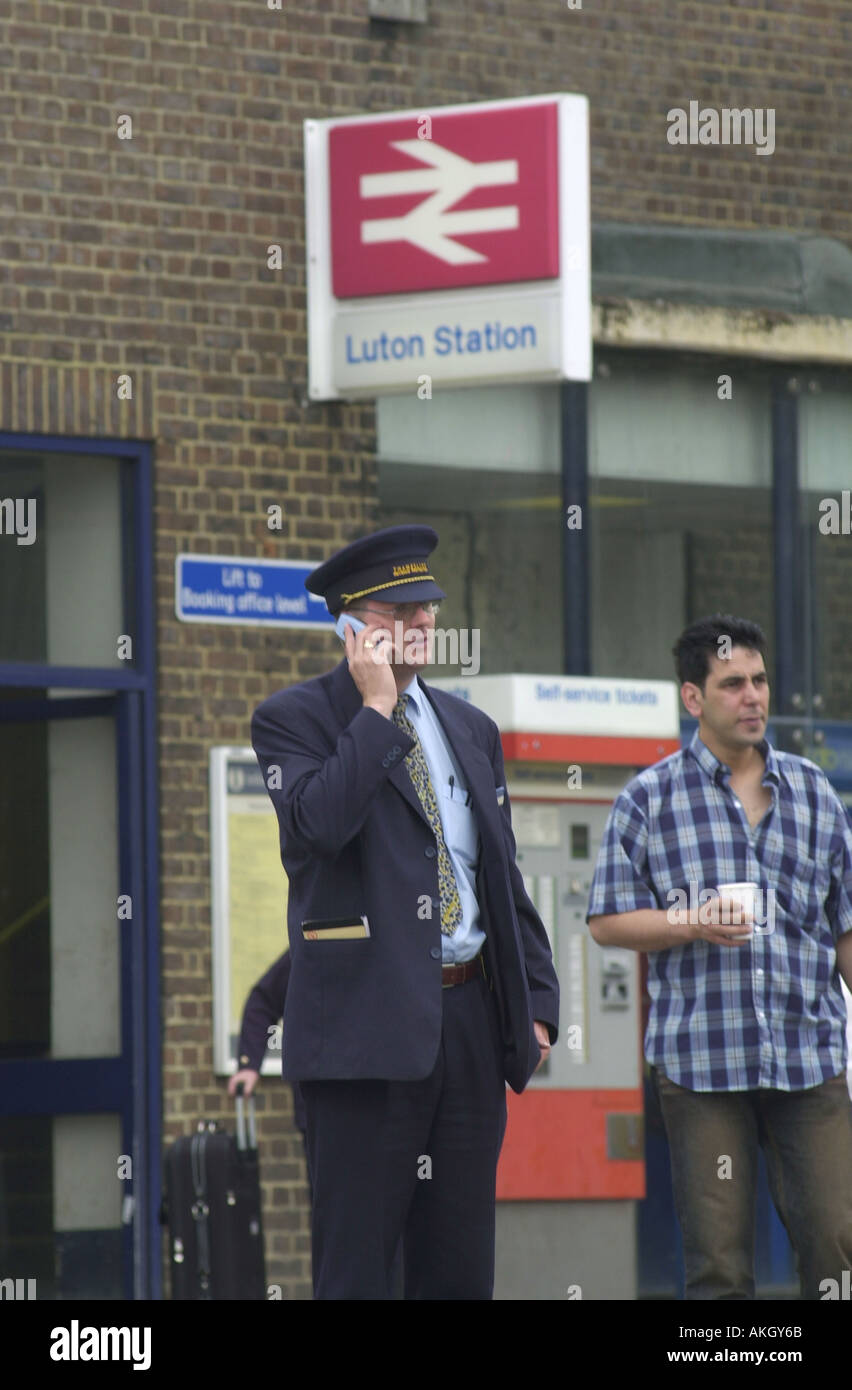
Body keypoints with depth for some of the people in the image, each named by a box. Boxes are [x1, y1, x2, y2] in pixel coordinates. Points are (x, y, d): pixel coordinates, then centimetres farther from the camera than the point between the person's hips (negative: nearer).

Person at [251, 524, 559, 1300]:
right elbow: (321, 822, -20)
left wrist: (538, 1000, 11)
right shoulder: (294, 719, 0)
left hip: (472, 1023, 6)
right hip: (367, 1024, -6)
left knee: (460, 1267, 6)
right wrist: (376, 708, -13)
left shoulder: (470, 731, 18)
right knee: (356, 1265, -5)